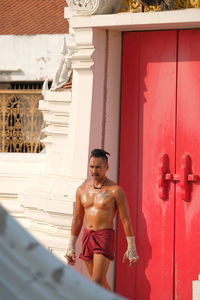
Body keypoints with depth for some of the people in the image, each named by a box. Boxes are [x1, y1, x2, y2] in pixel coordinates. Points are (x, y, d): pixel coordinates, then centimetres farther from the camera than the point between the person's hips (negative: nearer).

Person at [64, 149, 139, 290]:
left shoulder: (115, 191, -7)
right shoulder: (82, 190, 8)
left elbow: (126, 219, -5)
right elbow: (77, 219, 14)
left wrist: (131, 247, -7)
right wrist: (71, 247, 14)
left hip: (105, 237, -6)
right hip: (87, 236, 6)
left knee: (98, 282, -14)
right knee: (101, 282, 13)